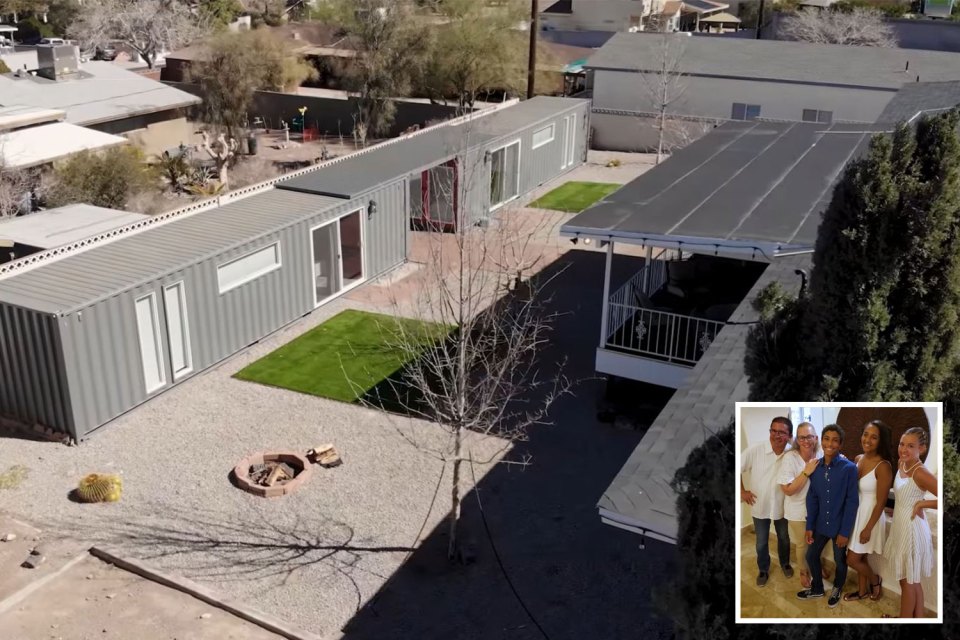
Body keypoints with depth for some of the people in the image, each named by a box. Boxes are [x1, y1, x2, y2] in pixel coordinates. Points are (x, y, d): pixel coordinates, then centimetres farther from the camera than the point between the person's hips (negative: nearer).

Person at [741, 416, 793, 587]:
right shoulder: (755, 450, -23)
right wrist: (742, 491, -9)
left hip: (782, 506, 1)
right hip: (760, 506, -1)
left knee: (784, 538, 24)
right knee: (761, 542, 16)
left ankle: (785, 563, 50)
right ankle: (763, 570, 38)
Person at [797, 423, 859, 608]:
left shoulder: (849, 468, -19)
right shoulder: (815, 468, -5)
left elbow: (852, 502, -16)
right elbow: (812, 498, 2)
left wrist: (845, 531, -16)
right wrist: (809, 526, 0)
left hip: (839, 526, -4)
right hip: (821, 524, 4)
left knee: (840, 560, 17)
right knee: (811, 556, 16)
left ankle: (836, 590, 43)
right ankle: (817, 589, 41)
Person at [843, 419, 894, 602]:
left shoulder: (883, 466, -22)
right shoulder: (858, 459, -1)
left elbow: (881, 503, -19)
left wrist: (868, 528, -17)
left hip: (870, 517, -6)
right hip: (855, 514, 6)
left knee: (852, 559, 2)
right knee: (860, 557, 18)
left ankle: (875, 580, 29)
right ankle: (862, 590, 36)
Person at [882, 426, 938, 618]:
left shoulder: (920, 473, -23)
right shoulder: (901, 464, 1)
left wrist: (921, 504, -20)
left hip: (912, 530, -8)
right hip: (901, 527, 8)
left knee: (907, 580, 8)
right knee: (913, 580, 20)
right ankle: (918, 619, 32)